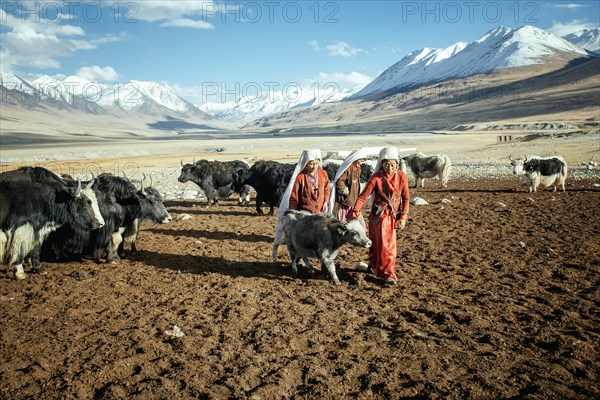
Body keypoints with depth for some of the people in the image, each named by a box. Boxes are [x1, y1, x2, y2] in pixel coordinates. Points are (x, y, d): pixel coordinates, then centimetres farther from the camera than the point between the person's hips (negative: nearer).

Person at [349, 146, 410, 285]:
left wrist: (403, 217, -5)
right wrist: (355, 211, -27)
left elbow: (406, 198, 0)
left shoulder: (401, 176, -6)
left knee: (378, 242, 14)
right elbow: (364, 196, -15)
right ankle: (388, 274, 5)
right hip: (379, 215, -3)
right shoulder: (376, 178, -14)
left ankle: (374, 266, 35)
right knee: (386, 244, -4)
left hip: (393, 215, 3)